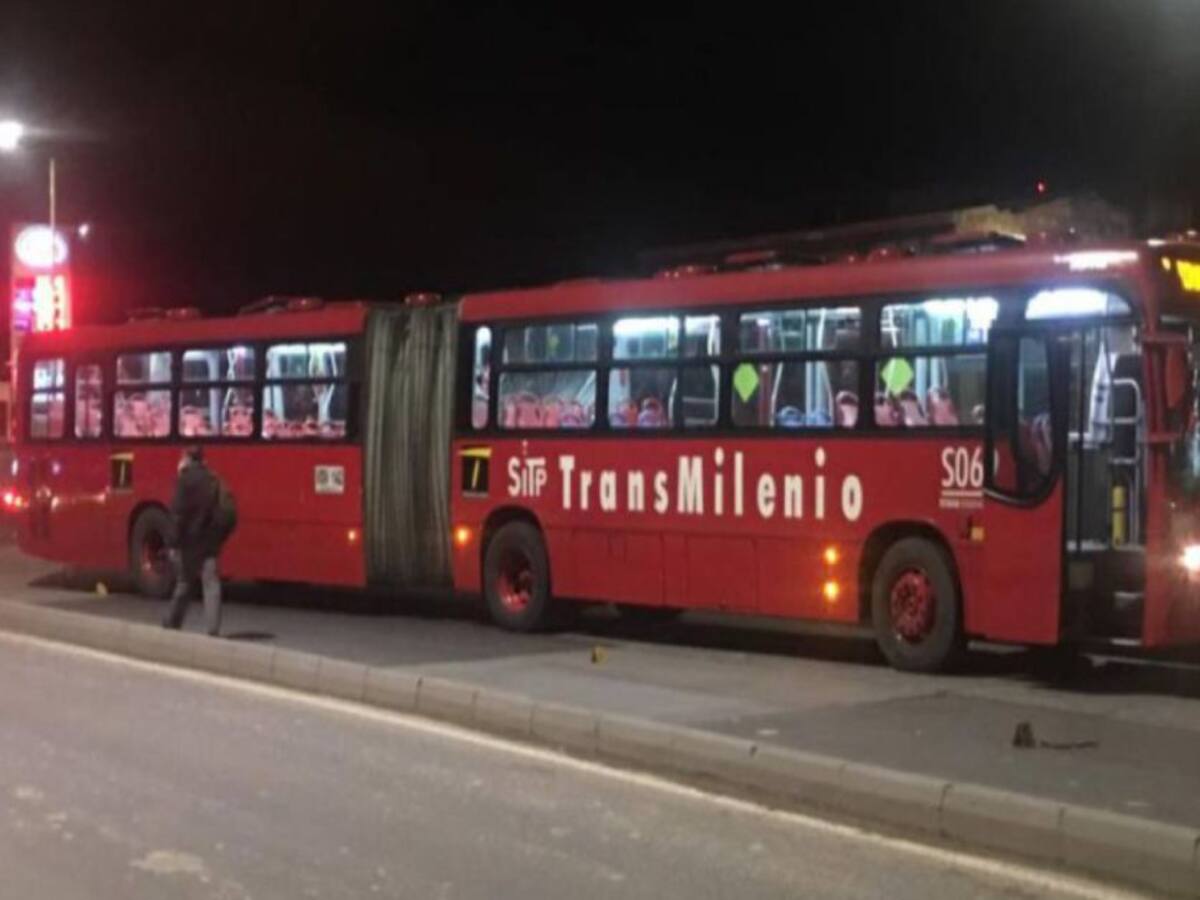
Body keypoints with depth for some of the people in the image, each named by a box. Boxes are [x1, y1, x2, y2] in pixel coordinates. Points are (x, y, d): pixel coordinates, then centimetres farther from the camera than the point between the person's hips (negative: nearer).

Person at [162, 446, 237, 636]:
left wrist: (174, 543, -11)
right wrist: (218, 537, 13)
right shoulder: (213, 480, 9)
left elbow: (178, 514, -13)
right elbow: (229, 514, 6)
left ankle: (171, 625, 24)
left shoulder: (185, 479, -7)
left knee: (184, 584, 11)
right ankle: (213, 629, -11)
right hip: (210, 542, 3)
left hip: (190, 541, -3)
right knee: (211, 585, 0)